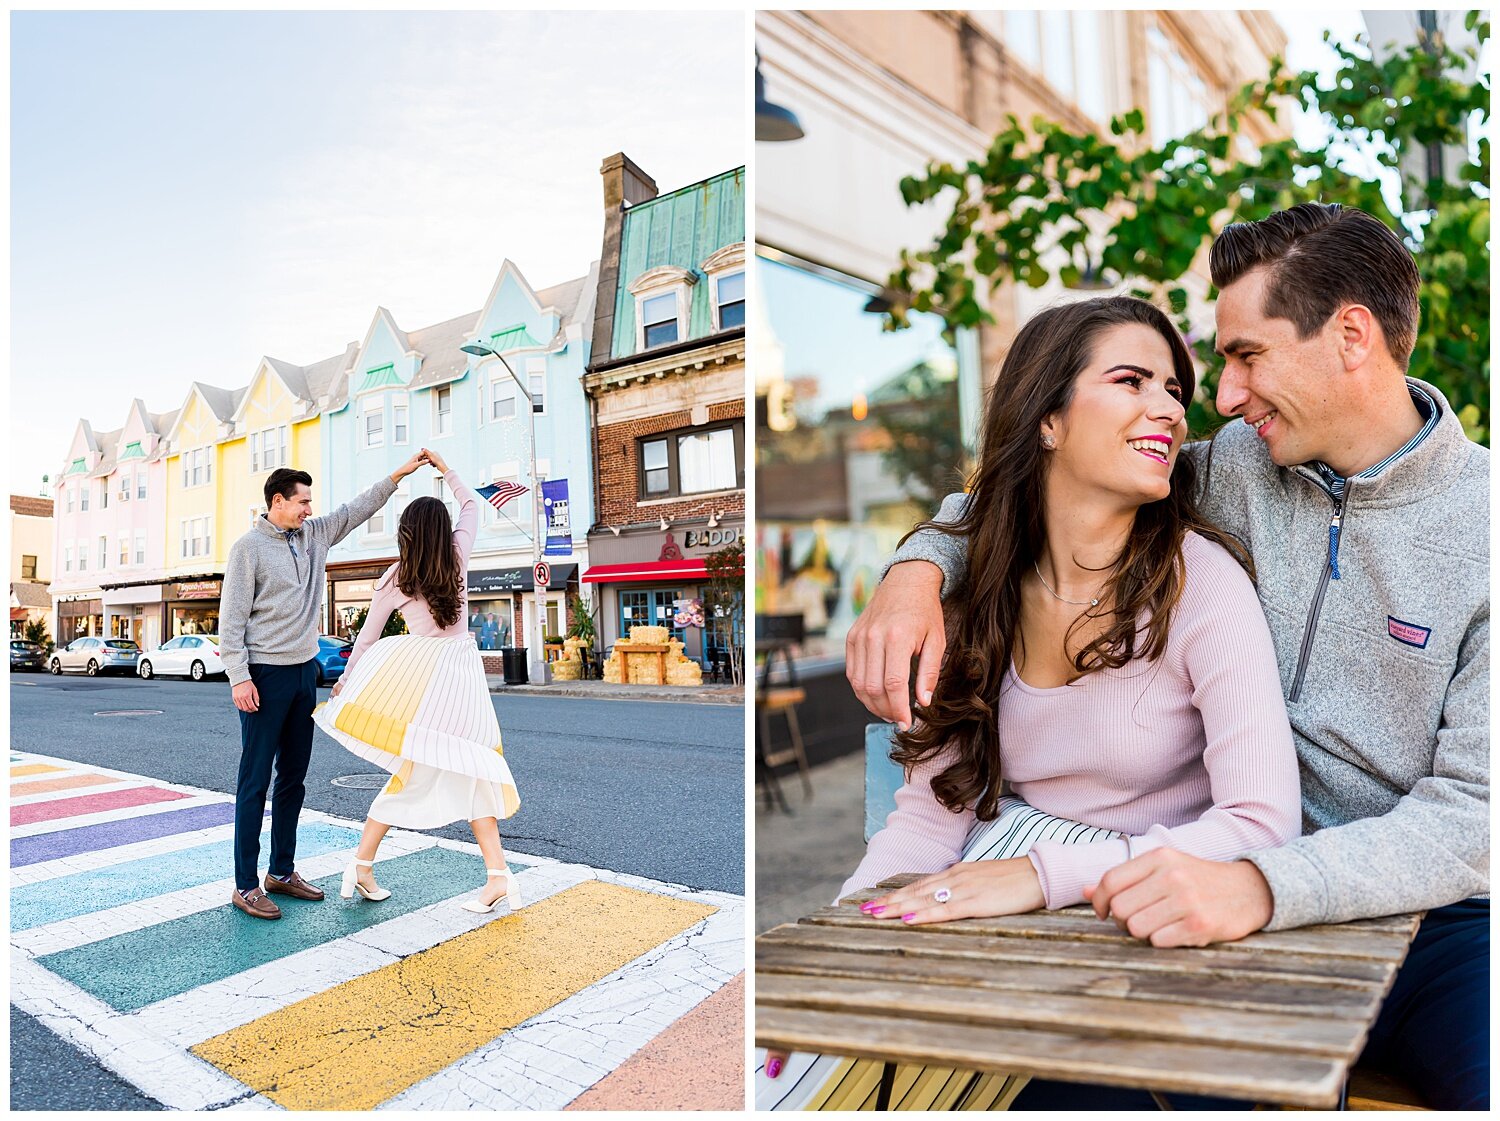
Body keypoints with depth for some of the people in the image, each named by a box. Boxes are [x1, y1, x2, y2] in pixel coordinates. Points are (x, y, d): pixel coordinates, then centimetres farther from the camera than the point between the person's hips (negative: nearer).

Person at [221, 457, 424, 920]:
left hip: (304, 672, 7)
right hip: (266, 675, -7)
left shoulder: (314, 535, 10)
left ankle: (282, 872, 22)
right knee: (255, 781, -3)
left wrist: (398, 474, 13)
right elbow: (232, 617, -10)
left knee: (293, 778, 12)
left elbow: (355, 511, 20)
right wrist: (239, 677, -16)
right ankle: (245, 886, 4)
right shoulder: (249, 547, -8)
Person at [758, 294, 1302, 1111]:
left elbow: (1262, 823, -19)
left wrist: (1049, 875, -29)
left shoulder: (1201, 581, -14)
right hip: (1005, 857, 3)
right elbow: (933, 811, -2)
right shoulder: (986, 587, -3)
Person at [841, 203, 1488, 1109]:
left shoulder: (1480, 523, -7)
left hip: (1446, 914, -1)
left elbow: (1475, 812, -13)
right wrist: (922, 563, -7)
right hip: (1277, 897, 2)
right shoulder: (1243, 468, 4)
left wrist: (1262, 886, -32)